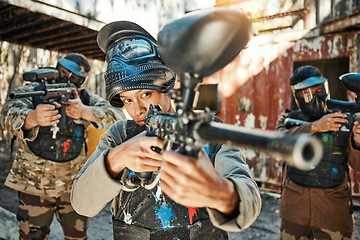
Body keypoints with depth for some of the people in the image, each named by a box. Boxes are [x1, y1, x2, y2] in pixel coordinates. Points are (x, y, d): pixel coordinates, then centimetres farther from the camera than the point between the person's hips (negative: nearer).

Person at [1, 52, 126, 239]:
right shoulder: (31, 91, -1)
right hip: (33, 184, -1)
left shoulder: (87, 99, 2)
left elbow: (118, 117, -11)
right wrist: (33, 118, -42)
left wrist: (85, 111, -27)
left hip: (74, 186, 2)